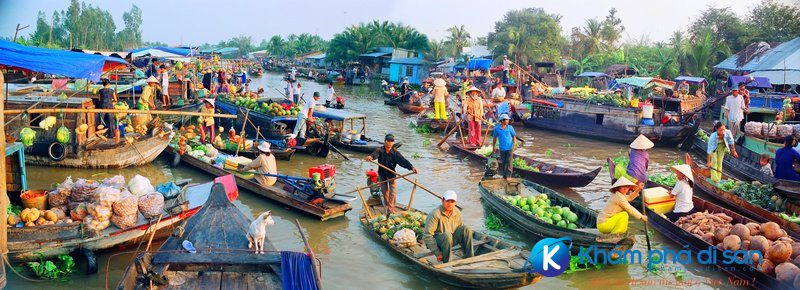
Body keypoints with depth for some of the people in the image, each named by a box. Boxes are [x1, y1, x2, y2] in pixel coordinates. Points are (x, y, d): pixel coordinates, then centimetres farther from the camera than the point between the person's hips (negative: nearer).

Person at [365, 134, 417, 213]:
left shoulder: (395, 152, -18)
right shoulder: (380, 150, -18)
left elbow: (403, 160, -28)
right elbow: (375, 154, -39)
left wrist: (411, 167, -46)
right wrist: (370, 157, -65)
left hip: (392, 174, -1)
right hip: (382, 174, 1)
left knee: (392, 192, -3)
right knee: (384, 191, 16)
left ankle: (391, 208, 10)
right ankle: (386, 205, 39)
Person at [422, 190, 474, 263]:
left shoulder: (457, 213, -1)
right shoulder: (434, 214, -20)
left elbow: (462, 230, 10)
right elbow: (427, 235, -22)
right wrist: (437, 253, -23)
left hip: (450, 240, 6)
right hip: (436, 240, -6)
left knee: (466, 229, -15)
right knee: (447, 235, -36)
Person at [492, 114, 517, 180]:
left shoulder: (510, 127, -4)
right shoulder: (497, 128, -5)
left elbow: (514, 137, 3)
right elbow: (494, 138, 6)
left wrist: (514, 144, -10)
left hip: (510, 148, -1)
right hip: (502, 149, 1)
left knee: (509, 162, -5)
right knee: (503, 163, 11)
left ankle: (508, 175, 3)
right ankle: (503, 175, 28)